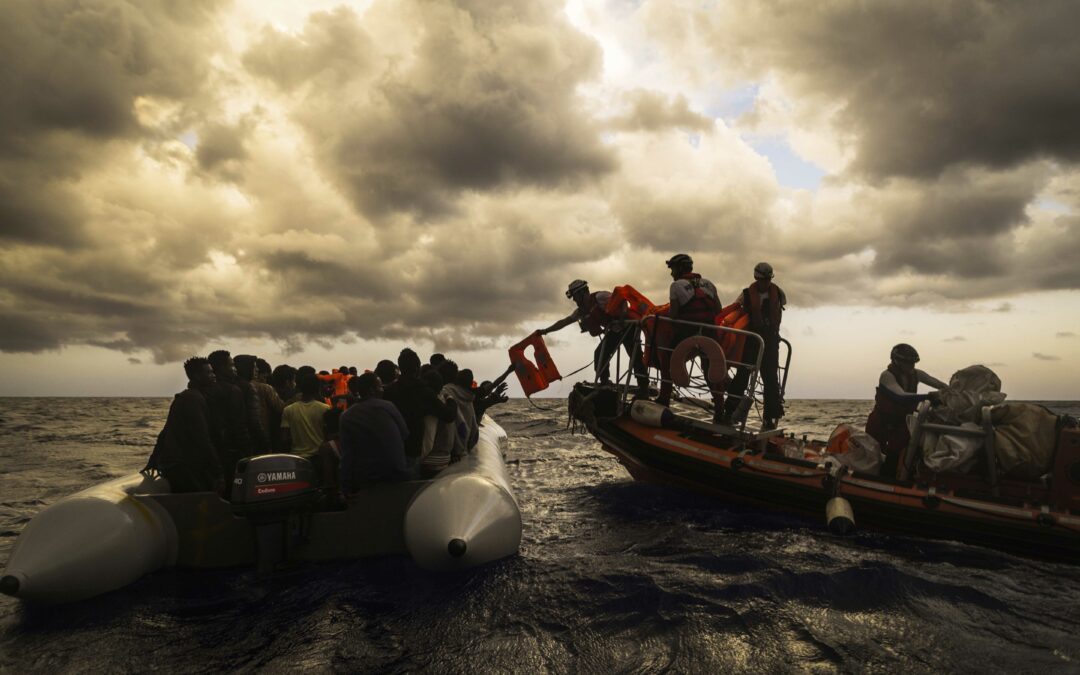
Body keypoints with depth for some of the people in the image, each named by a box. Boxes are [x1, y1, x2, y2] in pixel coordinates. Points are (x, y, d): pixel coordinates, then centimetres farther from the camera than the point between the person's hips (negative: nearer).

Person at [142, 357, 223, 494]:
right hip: (184, 469, -10)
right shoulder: (194, 399, -14)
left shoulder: (183, 397, 19)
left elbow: (165, 433, 24)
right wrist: (218, 473, -19)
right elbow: (202, 440, -20)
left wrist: (153, 462, 30)